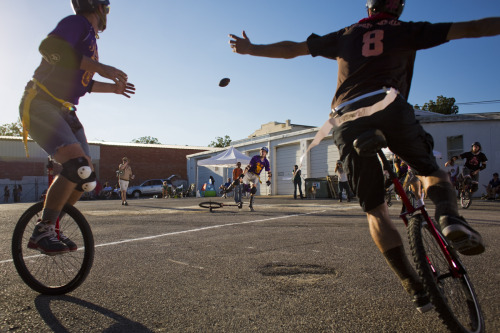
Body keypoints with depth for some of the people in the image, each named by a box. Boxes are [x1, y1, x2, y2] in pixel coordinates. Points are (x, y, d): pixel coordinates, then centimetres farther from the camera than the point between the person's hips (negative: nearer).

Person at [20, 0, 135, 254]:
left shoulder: (90, 39, 21)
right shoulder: (78, 23, -7)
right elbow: (49, 46, -26)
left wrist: (113, 87, 25)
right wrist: (98, 66, -32)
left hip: (64, 111, 9)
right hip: (40, 104, -9)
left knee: (86, 177, 4)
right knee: (77, 167, -27)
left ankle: (50, 227, 19)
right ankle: (41, 233, -13)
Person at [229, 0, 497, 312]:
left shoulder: (346, 35, 29)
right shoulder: (405, 30, 22)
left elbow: (292, 48, 29)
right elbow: (470, 28, 20)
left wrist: (250, 49, 39)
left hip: (346, 120, 2)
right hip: (389, 107, -1)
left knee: (375, 210, 8)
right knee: (432, 170, 21)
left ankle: (416, 288, 7)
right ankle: (450, 217, -10)